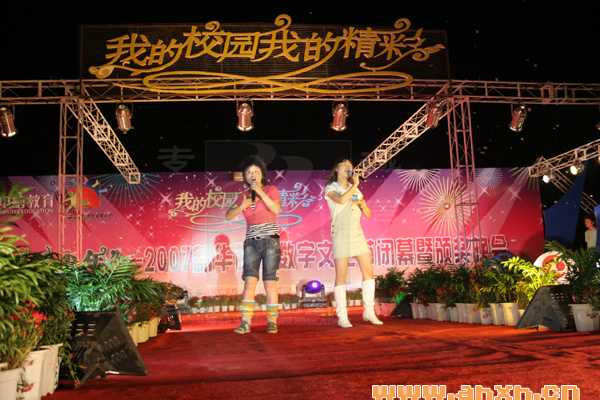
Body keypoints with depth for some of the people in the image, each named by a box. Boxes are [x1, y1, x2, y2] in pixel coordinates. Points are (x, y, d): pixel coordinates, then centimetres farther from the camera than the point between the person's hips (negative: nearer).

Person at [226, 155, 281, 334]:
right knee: (249, 281, -7)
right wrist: (242, 206, -10)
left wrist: (260, 191, -17)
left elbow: (276, 209, -15)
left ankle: (272, 322, 4)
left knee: (270, 283, -4)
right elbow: (228, 215, 7)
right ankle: (245, 323, -7)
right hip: (251, 242, 3)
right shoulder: (244, 195, 13)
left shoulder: (271, 189, 3)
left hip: (270, 240, -3)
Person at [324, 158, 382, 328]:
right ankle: (342, 317, -1)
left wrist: (363, 204, -5)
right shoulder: (331, 188, 1)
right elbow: (341, 200, -22)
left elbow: (368, 214, 14)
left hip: (357, 233, 5)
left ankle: (369, 311, 10)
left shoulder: (355, 190, 17)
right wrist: (355, 185, -12)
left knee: (368, 271, -1)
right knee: (341, 275, -6)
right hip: (340, 234, -5)